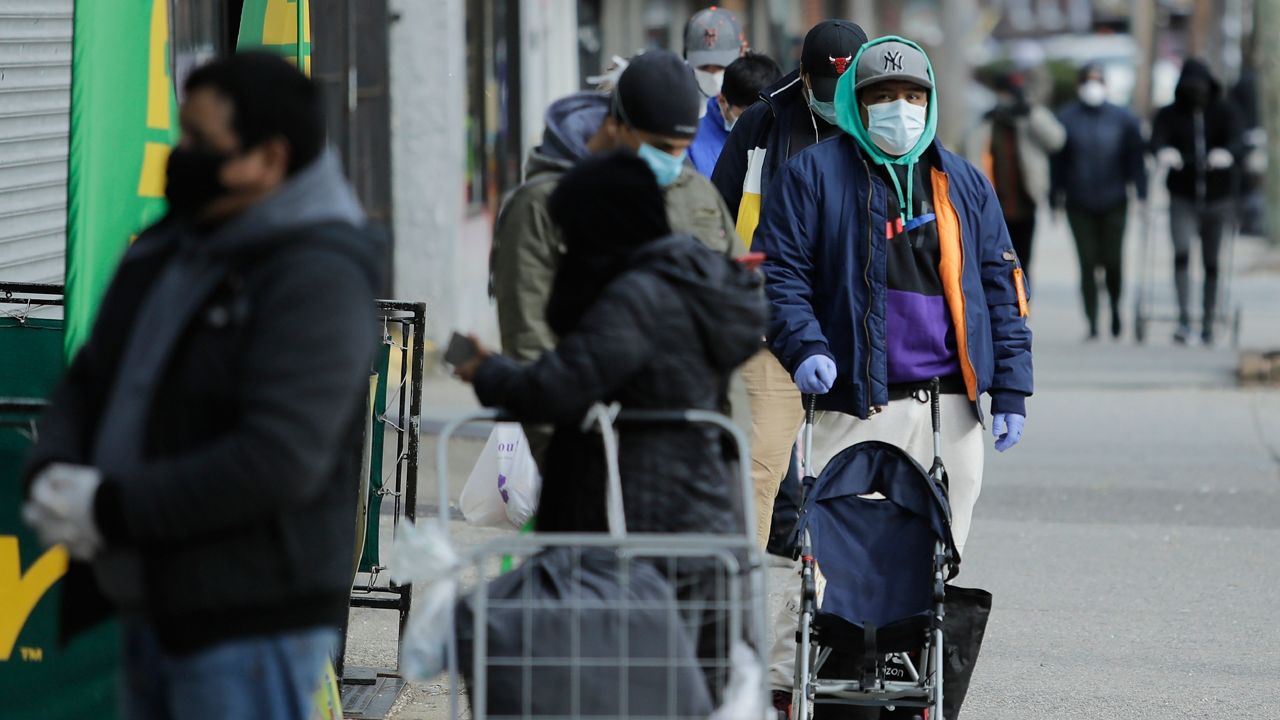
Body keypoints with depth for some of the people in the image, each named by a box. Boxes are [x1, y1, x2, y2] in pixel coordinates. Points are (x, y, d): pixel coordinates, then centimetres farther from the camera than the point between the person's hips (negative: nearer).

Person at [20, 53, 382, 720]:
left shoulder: (316, 276, -16)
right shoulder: (167, 251, 13)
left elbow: (279, 461, -24)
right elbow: (89, 382, 19)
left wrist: (112, 509, -20)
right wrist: (54, 474, -4)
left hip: (248, 624, -9)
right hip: (153, 610, 9)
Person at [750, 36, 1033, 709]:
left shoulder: (963, 183, 14)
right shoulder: (813, 173, 3)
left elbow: (1002, 285, 16)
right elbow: (779, 271, 1)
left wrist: (1011, 389, 8)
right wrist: (804, 347, -16)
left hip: (951, 406, 4)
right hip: (860, 402, -4)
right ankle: (784, 676, -2)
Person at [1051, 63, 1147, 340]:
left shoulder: (1123, 119, 4)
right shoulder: (1066, 119, 2)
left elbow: (1135, 159, 6)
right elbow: (1057, 162, 6)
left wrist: (1141, 195, -2)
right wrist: (1057, 200, 2)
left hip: (1113, 203, 0)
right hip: (1079, 205, 0)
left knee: (1113, 262, -2)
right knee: (1088, 263, -4)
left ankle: (1115, 309, 26)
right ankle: (1092, 324, 1)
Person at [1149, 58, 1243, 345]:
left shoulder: (1224, 112, 3)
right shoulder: (1170, 114, 1)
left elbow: (1237, 139, -15)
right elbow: (1157, 140, -17)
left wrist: (1227, 154, -40)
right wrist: (1165, 153, -42)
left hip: (1217, 198, 1)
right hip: (1183, 199, -1)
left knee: (1211, 262, 8)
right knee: (1182, 252, -20)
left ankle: (1208, 323, 19)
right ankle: (1184, 319, -21)